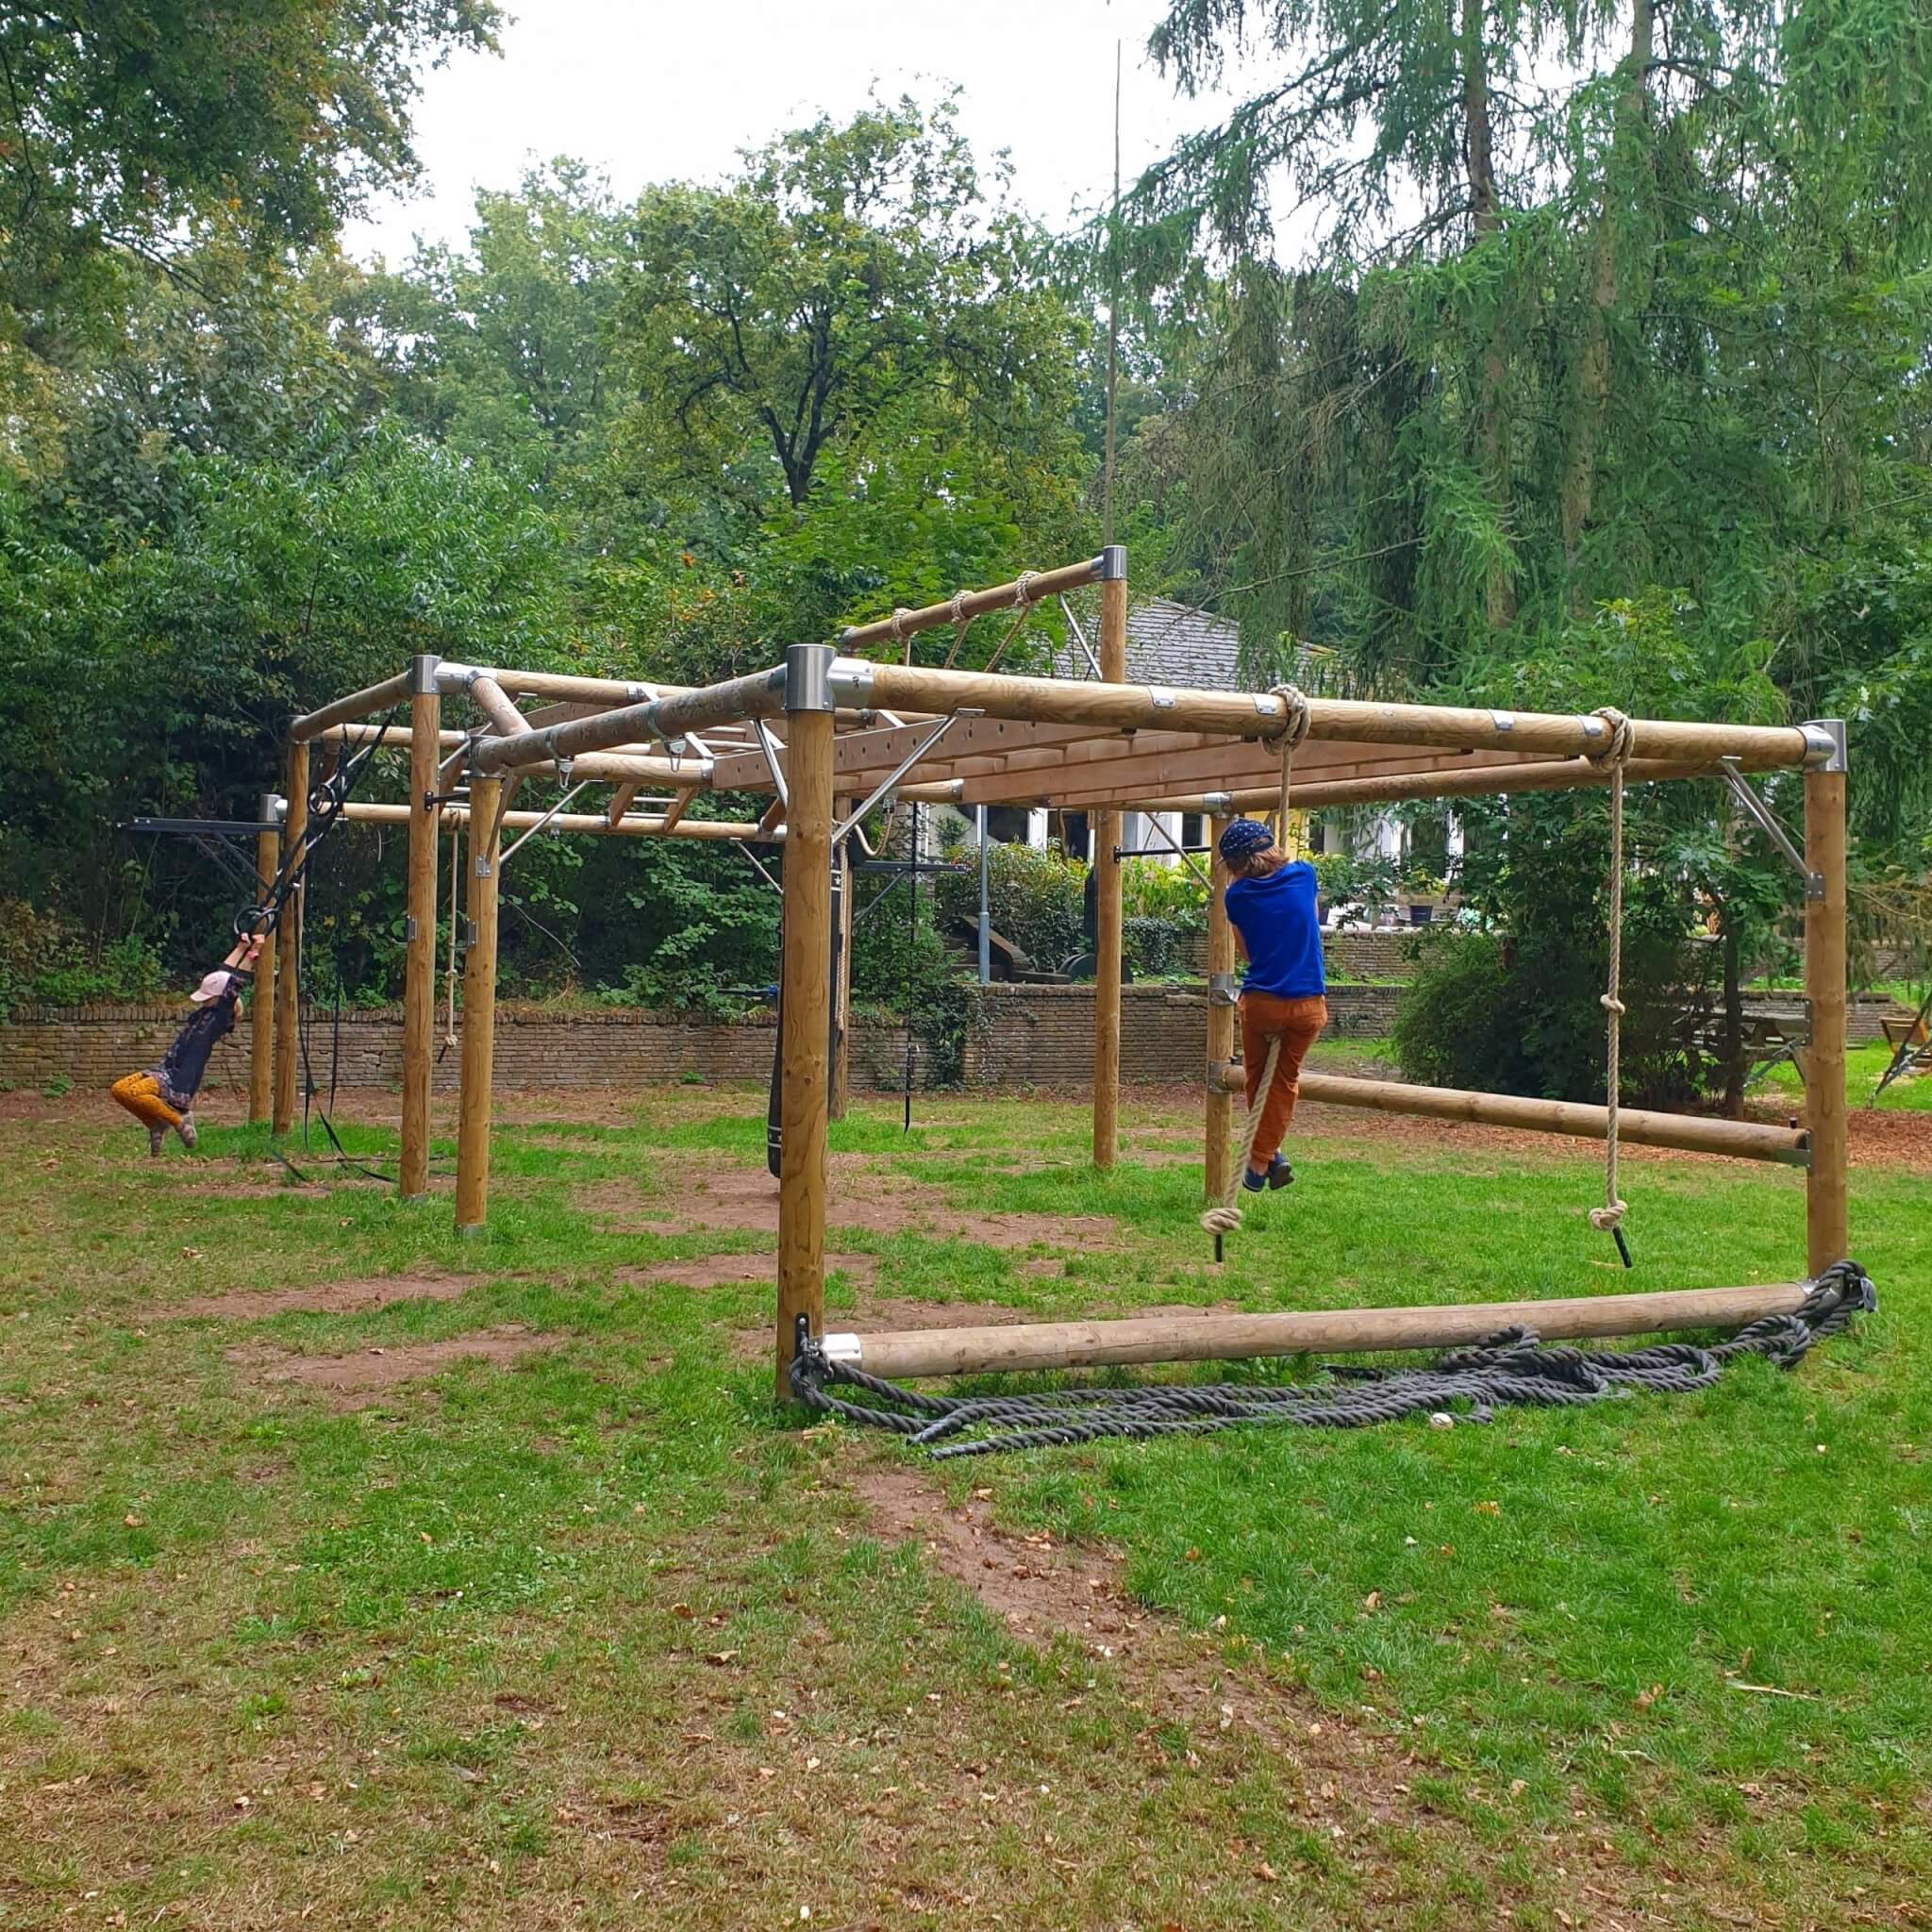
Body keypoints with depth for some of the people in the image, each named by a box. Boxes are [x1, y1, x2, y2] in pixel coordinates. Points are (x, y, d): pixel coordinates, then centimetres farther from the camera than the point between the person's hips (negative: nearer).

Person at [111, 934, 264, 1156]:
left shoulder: (220, 1018, -9)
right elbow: (220, 975, 20)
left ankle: (179, 1119, -8)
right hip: (166, 1072, 9)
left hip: (180, 1082, -9)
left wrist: (253, 953, -17)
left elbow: (234, 985, -16)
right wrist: (241, 947, 20)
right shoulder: (203, 1013, 13)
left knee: (132, 1093, -26)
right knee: (118, 1089, -3)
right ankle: (156, 1125, 9)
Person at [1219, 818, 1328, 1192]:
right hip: (1308, 1004, 1)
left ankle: (1267, 1156, 22)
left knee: (1257, 1076, 22)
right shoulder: (1303, 874, 0)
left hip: (1261, 1003, -1)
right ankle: (1262, 1160, 13)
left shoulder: (1238, 895, -3)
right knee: (1286, 1080, 15)